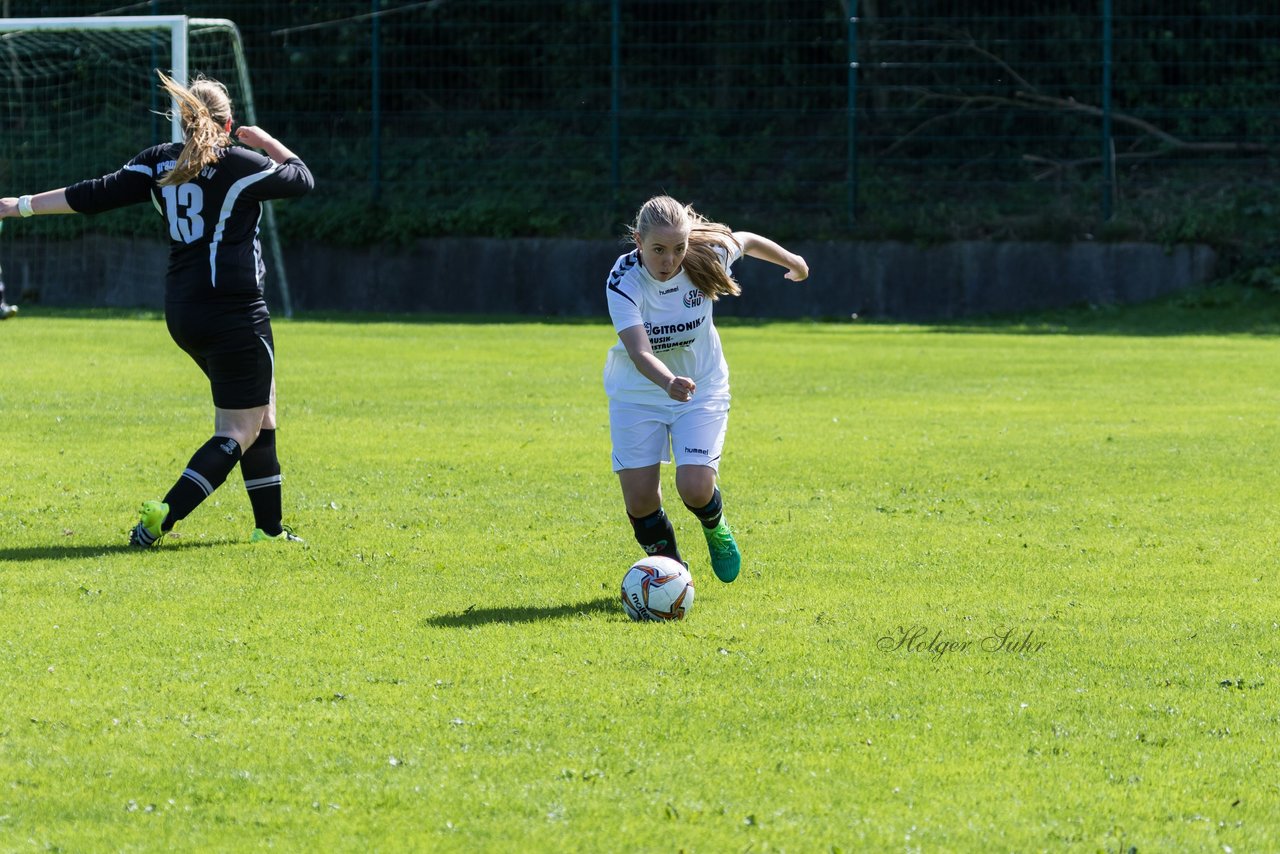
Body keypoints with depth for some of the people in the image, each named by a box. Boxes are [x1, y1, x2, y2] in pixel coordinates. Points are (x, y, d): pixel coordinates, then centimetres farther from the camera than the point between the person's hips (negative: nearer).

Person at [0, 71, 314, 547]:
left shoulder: (159, 163, 6)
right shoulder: (239, 165, -9)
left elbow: (96, 195, 6)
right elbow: (301, 179, 5)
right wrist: (267, 142, 21)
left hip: (182, 311, 8)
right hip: (235, 312, -8)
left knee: (261, 413, 19)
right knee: (239, 432, -3)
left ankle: (269, 527, 20)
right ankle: (164, 516, -18)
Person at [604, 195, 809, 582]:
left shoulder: (708, 255, -22)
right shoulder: (623, 282, -29)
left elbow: (747, 241, 2)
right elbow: (639, 351, -41)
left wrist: (792, 262, 22)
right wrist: (669, 383, -62)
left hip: (702, 386, 1)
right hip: (636, 392, -1)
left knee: (695, 489, -15)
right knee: (639, 499, -7)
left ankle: (715, 528, 23)